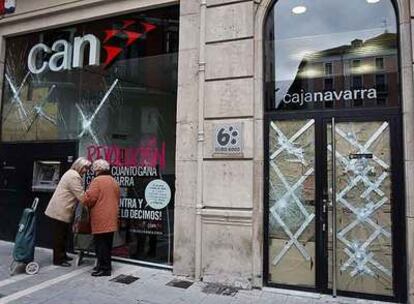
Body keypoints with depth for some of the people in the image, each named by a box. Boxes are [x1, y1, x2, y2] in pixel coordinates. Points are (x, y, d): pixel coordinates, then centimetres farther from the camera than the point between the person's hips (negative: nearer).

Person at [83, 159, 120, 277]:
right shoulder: (114, 181, 13)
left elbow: (89, 198, -15)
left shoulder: (97, 181, -11)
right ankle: (106, 265, 25)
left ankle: (104, 268, 5)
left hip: (101, 220, -8)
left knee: (101, 244, 0)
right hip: (111, 219, 8)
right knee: (107, 244, 16)